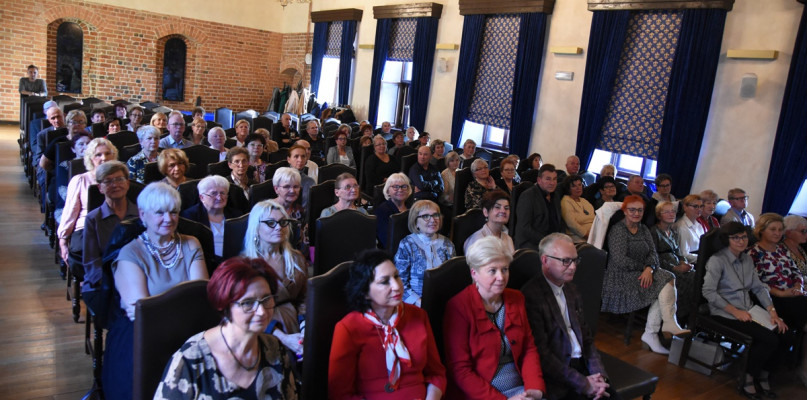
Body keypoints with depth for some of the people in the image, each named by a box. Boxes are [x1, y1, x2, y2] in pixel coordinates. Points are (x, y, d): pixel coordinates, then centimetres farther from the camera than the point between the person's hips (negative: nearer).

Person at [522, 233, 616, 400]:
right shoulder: (531, 295, -13)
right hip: (556, 377, -6)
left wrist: (599, 374, 1)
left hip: (582, 366, 6)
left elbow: (586, 337, 16)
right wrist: (583, 383, -14)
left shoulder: (571, 289, 13)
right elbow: (541, 353, -15)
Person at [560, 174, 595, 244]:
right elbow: (572, 224, -14)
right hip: (579, 240, -7)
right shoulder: (566, 202, -2)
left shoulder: (584, 200, 24)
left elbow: (594, 219, 21)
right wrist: (587, 236, -14)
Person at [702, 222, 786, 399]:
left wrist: (772, 310, -1)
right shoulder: (717, 260, -10)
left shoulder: (747, 259, 13)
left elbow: (759, 287, 13)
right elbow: (708, 291, -17)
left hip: (747, 311, 7)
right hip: (725, 315, -7)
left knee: (782, 332, -15)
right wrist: (735, 311, -17)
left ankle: (763, 376, 7)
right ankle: (747, 380, -2)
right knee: (770, 340, -21)